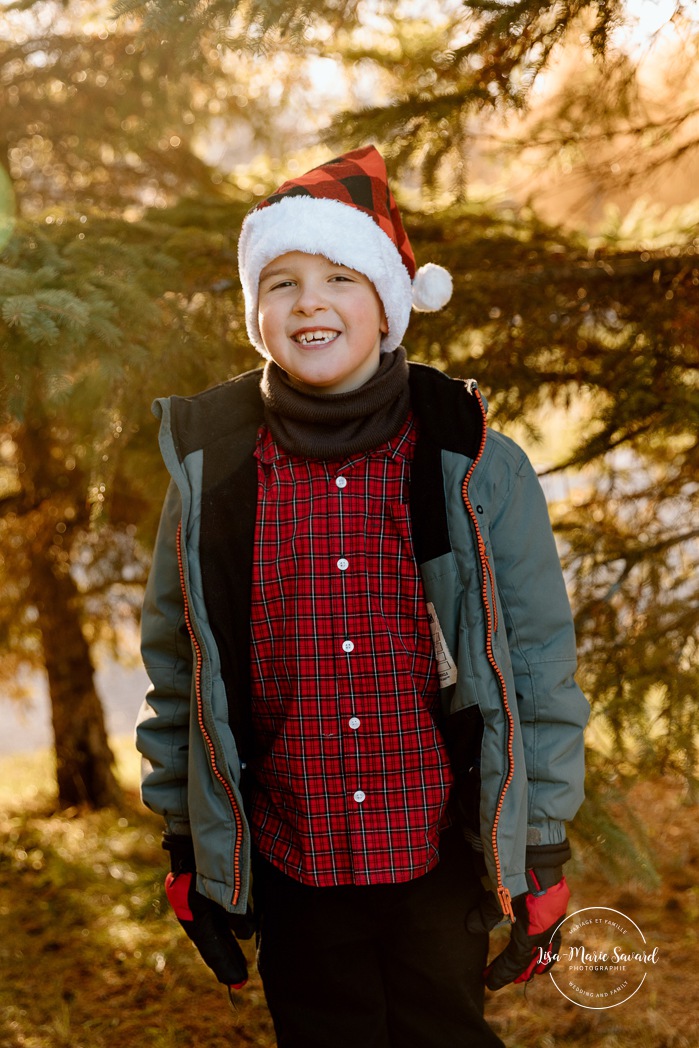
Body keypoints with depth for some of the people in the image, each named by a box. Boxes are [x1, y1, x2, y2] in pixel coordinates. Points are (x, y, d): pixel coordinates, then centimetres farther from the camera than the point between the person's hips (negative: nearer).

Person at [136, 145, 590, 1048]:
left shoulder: (478, 468, -8)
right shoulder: (211, 472, -5)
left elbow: (541, 669, -3)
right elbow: (177, 673, 5)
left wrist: (540, 859, -1)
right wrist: (188, 852, 7)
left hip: (448, 866, -1)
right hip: (291, 873, 1)